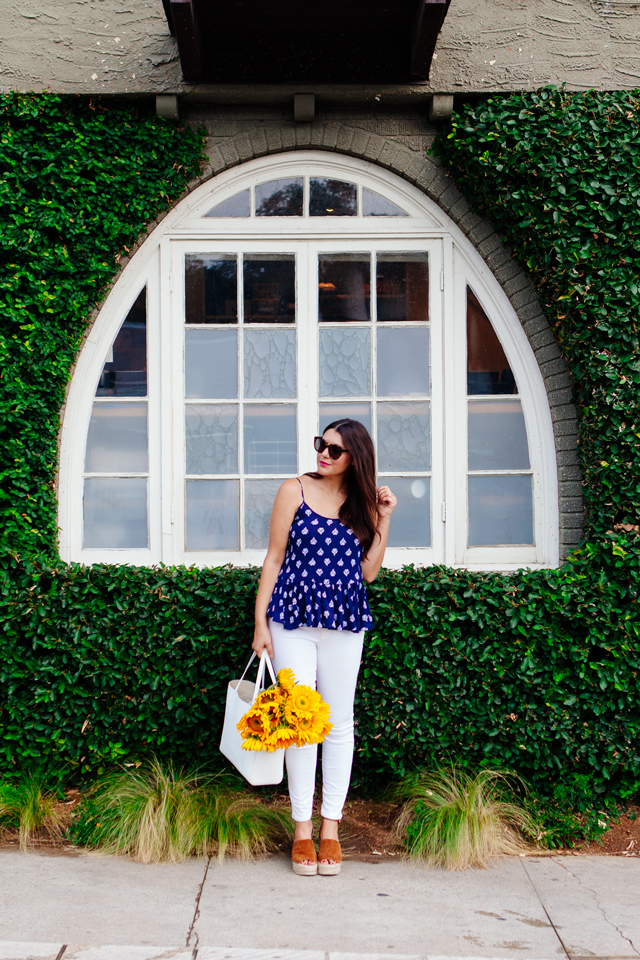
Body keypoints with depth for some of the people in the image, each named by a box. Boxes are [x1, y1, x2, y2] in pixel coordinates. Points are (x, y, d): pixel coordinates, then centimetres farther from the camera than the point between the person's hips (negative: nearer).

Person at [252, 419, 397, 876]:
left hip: (344, 621, 2)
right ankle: (302, 828, 7)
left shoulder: (363, 502, 8)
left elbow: (368, 571, 3)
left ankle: (331, 827, 14)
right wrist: (261, 621, 0)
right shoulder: (296, 491, 2)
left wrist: (383, 518, -1)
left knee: (340, 722, 5)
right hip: (294, 616, -2)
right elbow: (275, 557, 3)